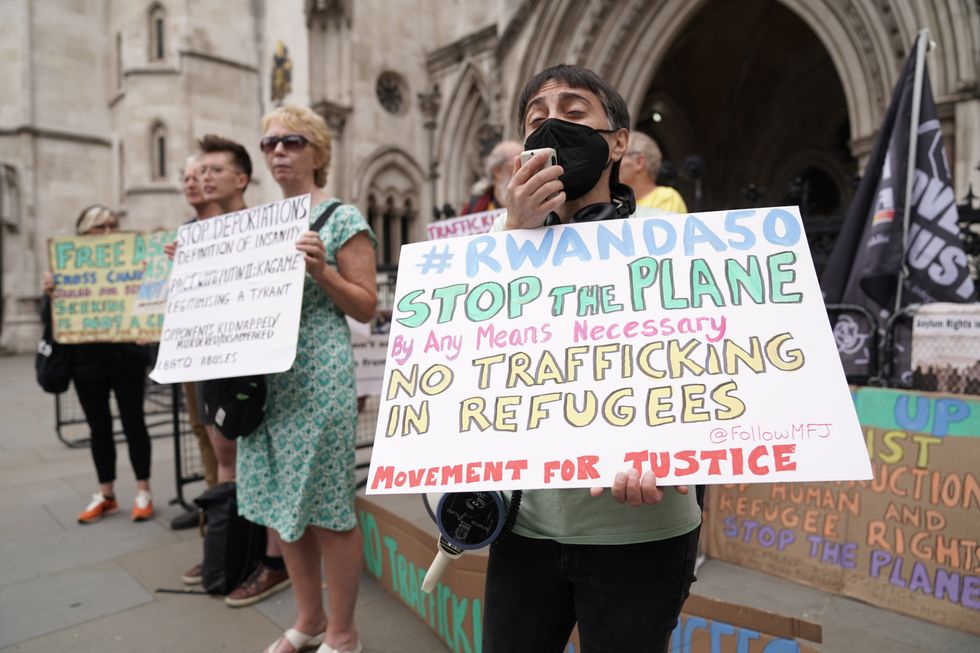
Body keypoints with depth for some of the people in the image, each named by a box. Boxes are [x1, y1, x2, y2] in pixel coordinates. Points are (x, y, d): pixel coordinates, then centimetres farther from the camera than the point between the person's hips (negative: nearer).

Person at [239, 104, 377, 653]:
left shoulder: (342, 217, -3)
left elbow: (367, 307, -7)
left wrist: (320, 271, -20)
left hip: (318, 376, -7)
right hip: (265, 377, 7)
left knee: (326, 506, 0)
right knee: (282, 502, 13)